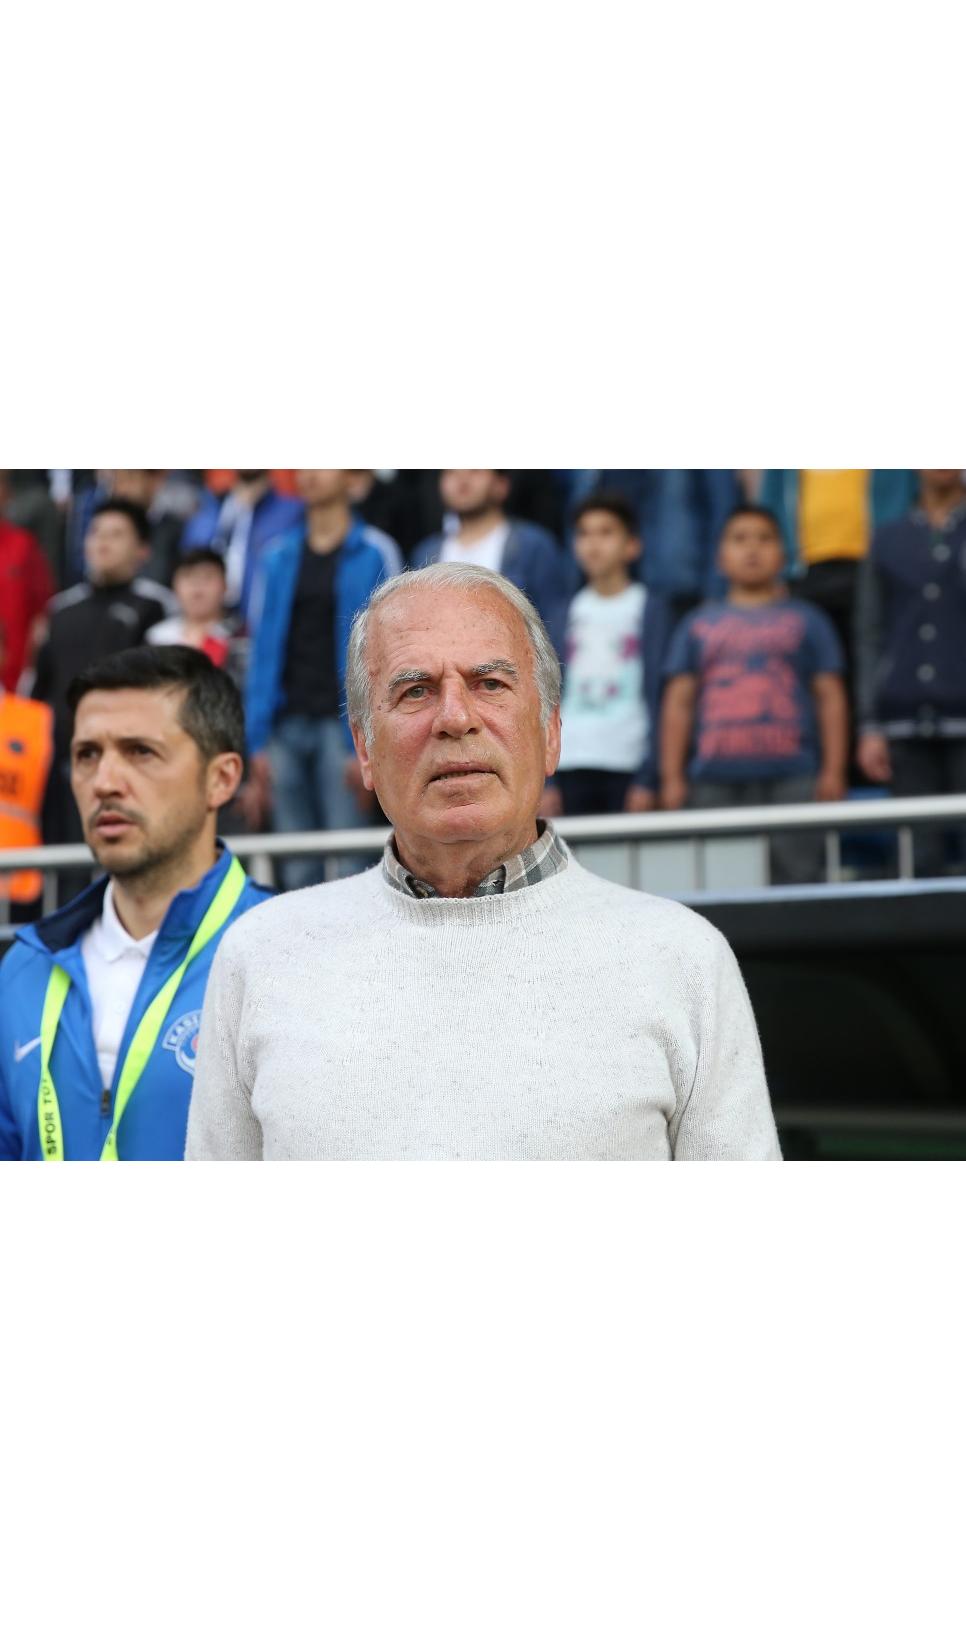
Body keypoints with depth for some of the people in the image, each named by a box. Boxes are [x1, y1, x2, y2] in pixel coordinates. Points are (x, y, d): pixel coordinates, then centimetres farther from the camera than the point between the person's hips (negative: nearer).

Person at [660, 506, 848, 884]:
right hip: (715, 780, 2)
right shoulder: (697, 626, 17)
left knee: (795, 880, -7)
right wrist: (672, 778, 4)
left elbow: (831, 698, 8)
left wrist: (833, 771, -2)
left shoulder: (806, 621, 13)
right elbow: (678, 703, 13)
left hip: (791, 781, -2)